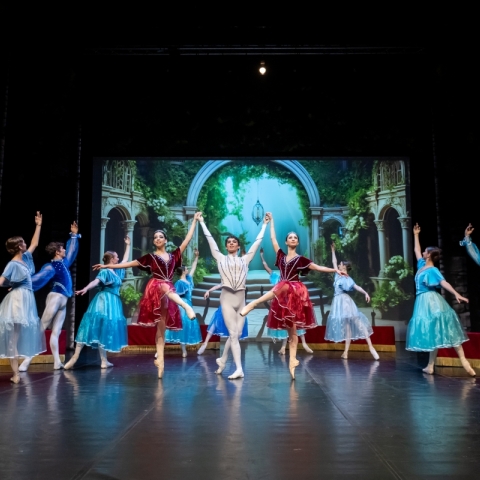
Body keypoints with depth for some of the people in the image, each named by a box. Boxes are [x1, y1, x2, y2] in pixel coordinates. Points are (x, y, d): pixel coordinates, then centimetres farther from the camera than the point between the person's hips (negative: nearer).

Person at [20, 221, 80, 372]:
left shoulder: (64, 263, 15)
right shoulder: (51, 267, -8)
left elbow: (72, 251, 28)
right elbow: (38, 278, -18)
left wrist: (74, 235, 32)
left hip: (63, 301, 8)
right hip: (56, 298, -8)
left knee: (56, 332, 6)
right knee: (40, 329, -7)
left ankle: (57, 362, 5)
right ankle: (27, 360, -6)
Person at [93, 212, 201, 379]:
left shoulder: (173, 255, 13)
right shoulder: (150, 257, 10)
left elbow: (187, 239, 13)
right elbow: (129, 264, 11)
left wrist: (194, 221, 12)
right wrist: (107, 266, 9)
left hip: (168, 296, 3)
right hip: (155, 290, -2)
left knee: (161, 329, 2)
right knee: (164, 287, -40)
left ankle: (160, 360, 2)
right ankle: (186, 306, -56)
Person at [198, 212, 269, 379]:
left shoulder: (245, 259, 12)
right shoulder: (221, 258, 7)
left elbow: (257, 242, 14)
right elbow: (210, 240, 8)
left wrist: (264, 224, 16)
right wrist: (202, 222, 10)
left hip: (241, 298, 3)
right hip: (227, 298, -3)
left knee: (237, 333, 6)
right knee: (233, 334, -7)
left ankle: (223, 360, 26)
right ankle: (239, 369, -8)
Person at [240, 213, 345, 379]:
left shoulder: (301, 259, 5)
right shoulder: (281, 255, 12)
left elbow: (318, 267, 5)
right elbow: (273, 238, 15)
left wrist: (335, 270, -5)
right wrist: (271, 221, 20)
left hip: (296, 292, -2)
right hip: (283, 295, 2)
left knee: (282, 286, -39)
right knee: (291, 330, 2)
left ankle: (253, 303, -39)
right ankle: (292, 361, 4)